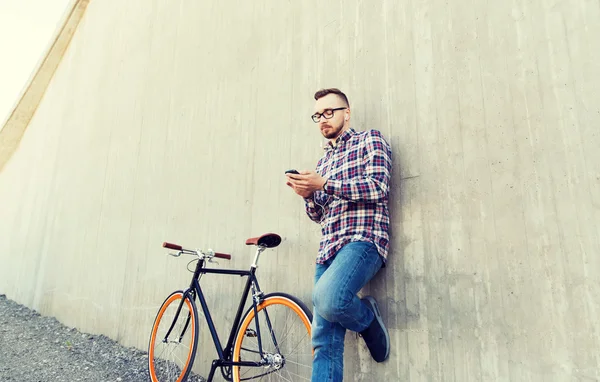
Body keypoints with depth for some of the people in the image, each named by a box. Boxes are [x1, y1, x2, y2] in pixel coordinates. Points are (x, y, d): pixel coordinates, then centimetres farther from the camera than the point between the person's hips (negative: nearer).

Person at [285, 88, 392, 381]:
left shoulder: (369, 140, 8)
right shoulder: (323, 161, 26)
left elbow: (378, 187, -9)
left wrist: (324, 184, -12)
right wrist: (308, 195, 1)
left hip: (363, 240, -6)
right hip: (328, 250, 6)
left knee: (327, 298, -32)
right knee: (324, 340, -1)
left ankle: (367, 318, 0)